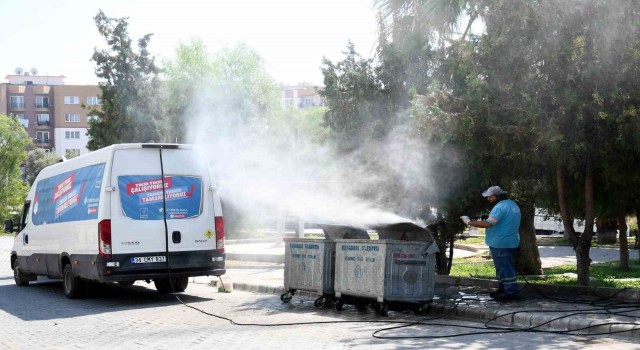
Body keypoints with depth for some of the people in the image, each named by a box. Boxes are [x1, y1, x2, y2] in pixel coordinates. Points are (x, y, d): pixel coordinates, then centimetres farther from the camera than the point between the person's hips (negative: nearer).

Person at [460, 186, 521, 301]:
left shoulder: (500, 207, -20)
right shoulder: (513, 204, 13)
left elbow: (488, 224, -26)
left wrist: (469, 222, -20)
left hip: (501, 244, -10)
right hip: (511, 242, 10)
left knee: (504, 267, -6)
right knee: (506, 266, 16)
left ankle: (511, 291, -4)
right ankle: (503, 288, 25)